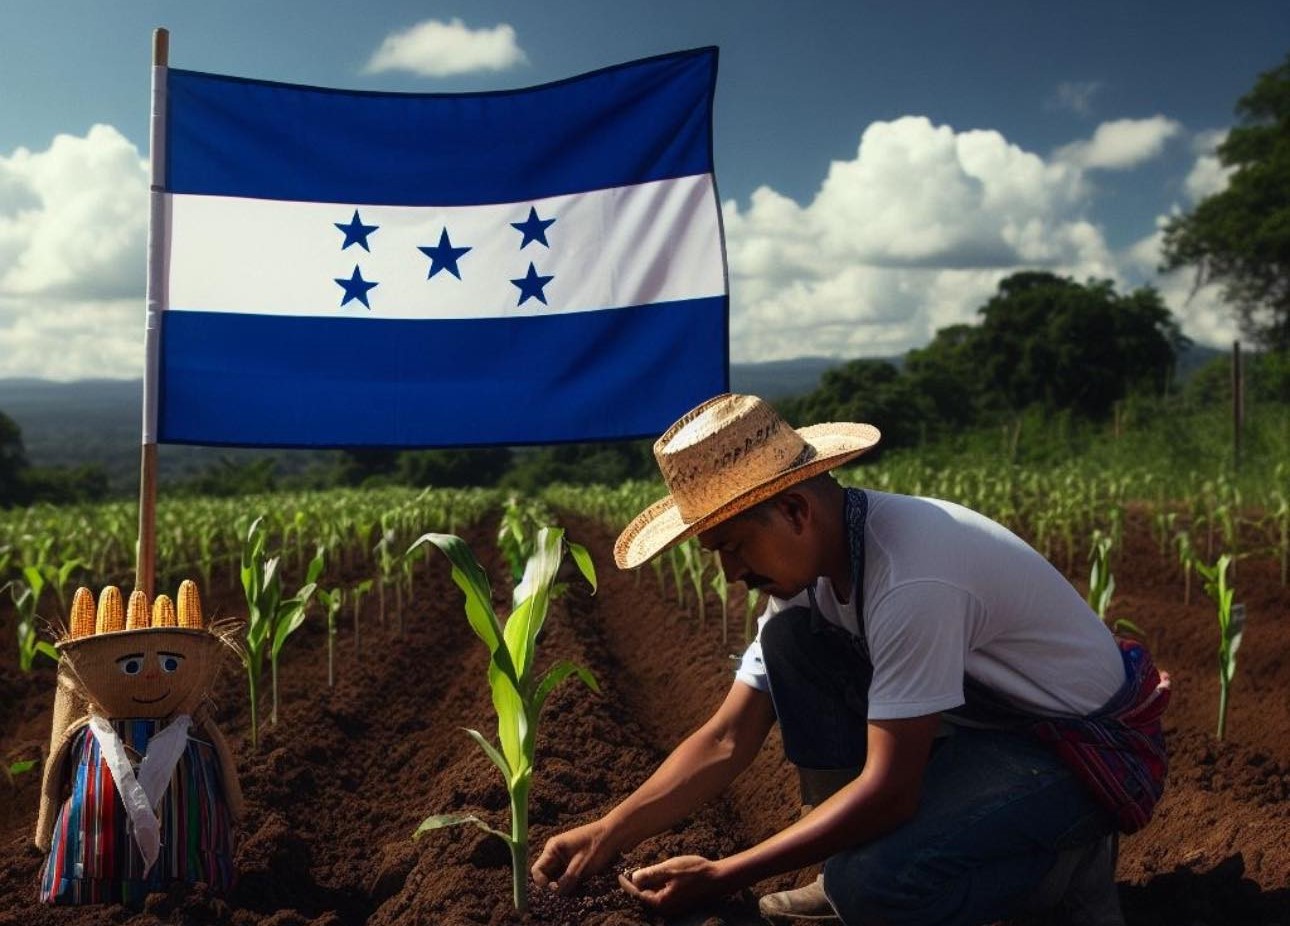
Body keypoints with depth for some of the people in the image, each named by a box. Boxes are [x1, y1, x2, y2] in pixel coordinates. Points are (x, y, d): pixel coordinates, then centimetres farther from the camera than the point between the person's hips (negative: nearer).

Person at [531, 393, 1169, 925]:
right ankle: (855, 858, 3)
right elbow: (728, 739, -4)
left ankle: (1066, 861, 0)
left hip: (1086, 745, -8)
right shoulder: (808, 557, -6)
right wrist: (606, 836, -14)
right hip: (984, 718, 8)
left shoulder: (910, 579, -33)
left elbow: (888, 791, -30)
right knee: (792, 636, -8)